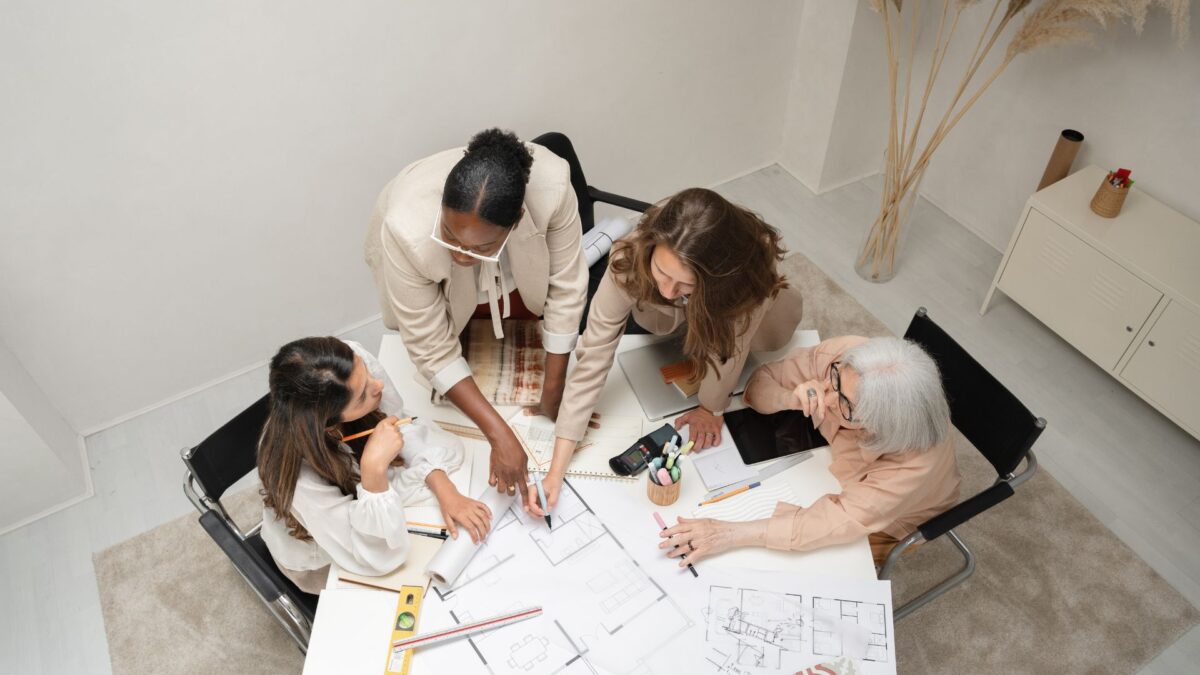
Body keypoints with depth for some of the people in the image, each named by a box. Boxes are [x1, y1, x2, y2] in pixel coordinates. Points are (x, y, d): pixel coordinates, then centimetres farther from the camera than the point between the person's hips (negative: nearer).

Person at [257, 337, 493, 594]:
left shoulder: (355, 361, -32)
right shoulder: (296, 468, -41)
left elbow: (405, 429, -15)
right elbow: (378, 556, -34)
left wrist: (446, 493, -26)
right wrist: (374, 468, -47)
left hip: (355, 496, 4)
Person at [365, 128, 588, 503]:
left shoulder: (551, 187, -42)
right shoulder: (407, 230, -43)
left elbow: (565, 289, -27)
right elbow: (431, 350, -32)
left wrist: (552, 393, -20)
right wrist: (499, 435, -35)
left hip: (519, 277, 1)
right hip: (441, 293, -1)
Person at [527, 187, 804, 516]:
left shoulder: (753, 264, -44)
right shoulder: (630, 259, -42)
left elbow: (730, 342, -28)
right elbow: (592, 360, -40)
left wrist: (711, 406, -16)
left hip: (731, 296, -1)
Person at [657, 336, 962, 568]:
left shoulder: (917, 458, -42)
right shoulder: (843, 353, -33)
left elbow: (841, 520, -43)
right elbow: (760, 383, -20)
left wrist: (730, 533, -49)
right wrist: (790, 399, -44)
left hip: (877, 527, -3)